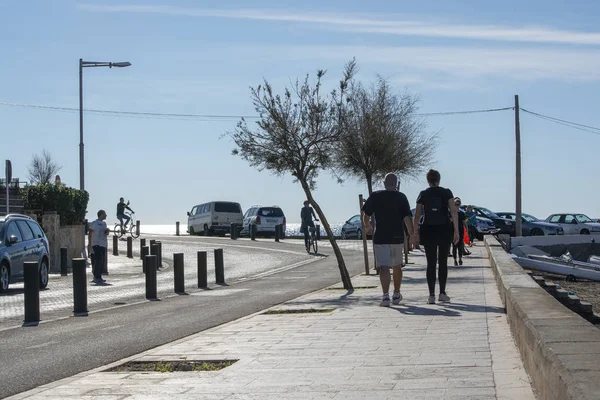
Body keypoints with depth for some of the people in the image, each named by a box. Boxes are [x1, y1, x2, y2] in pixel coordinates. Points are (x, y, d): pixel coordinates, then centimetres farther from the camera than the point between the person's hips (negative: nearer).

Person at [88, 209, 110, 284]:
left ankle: (98, 277, 15)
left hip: (103, 245, 8)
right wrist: (89, 245, -15)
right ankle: (96, 278, -9)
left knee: (102, 262, 7)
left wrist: (107, 231, 2)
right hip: (96, 245, -8)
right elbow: (90, 234, -9)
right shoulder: (94, 224, -7)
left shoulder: (104, 223, 16)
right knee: (97, 262, -12)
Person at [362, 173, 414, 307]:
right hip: (397, 237, 2)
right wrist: (411, 234, 0)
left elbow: (366, 216, 5)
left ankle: (385, 296, -24)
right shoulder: (401, 197, -1)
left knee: (383, 267, -8)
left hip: (380, 237, -2)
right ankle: (396, 295, 31)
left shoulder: (375, 196, -1)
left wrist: (368, 227, 24)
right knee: (397, 266, 19)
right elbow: (407, 218, -8)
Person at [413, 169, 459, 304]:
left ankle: (432, 295, -3)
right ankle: (442, 293, 11)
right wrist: (456, 231, -6)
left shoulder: (423, 194, 1)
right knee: (443, 262, 12)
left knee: (431, 263, 3)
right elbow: (453, 211, -9)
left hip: (428, 231, 0)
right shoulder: (447, 193, 0)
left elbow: (417, 215, -2)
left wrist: (415, 233, 3)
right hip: (444, 231, 0)